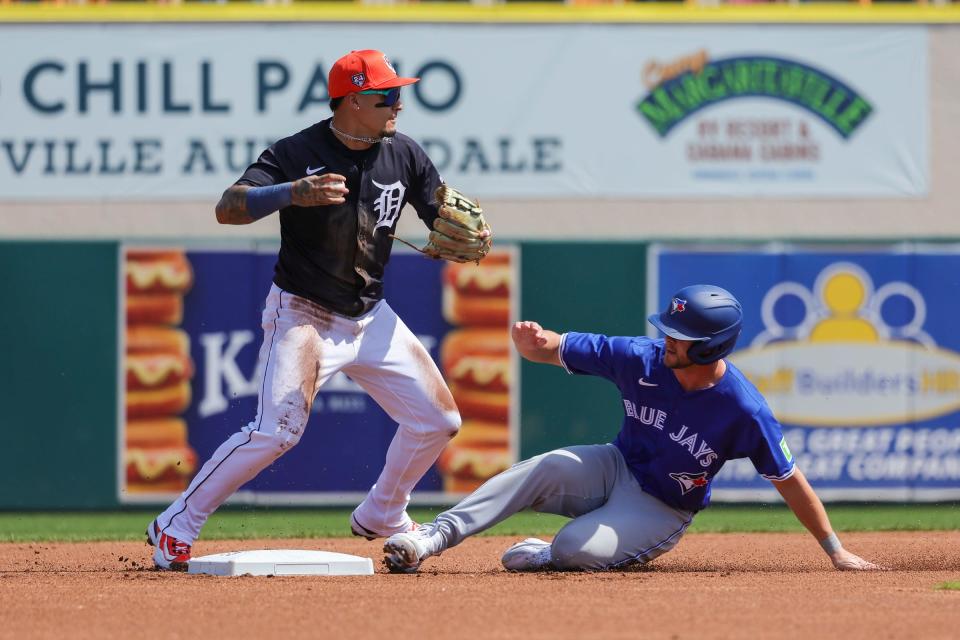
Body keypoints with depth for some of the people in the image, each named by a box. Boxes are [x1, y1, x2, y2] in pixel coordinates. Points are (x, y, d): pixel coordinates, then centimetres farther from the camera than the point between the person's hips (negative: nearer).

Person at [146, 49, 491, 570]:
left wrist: (472, 241, -17)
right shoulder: (298, 153, -16)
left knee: (438, 421, 5)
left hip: (371, 319, 6)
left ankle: (381, 517, 28)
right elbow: (227, 208, -27)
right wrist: (293, 193, -44)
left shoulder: (403, 156, 0)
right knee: (276, 430, -22)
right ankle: (175, 527, -11)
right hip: (302, 315, -6)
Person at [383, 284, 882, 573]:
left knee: (576, 549, -30)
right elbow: (558, 348, -12)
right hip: (614, 469, 3)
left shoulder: (743, 410, -25)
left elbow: (788, 480, -17)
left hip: (663, 513, -3)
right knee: (546, 469, -28)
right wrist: (534, 343, -38)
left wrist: (835, 552, -14)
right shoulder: (643, 359, -16)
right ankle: (433, 539, -29)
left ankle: (542, 555, 6)